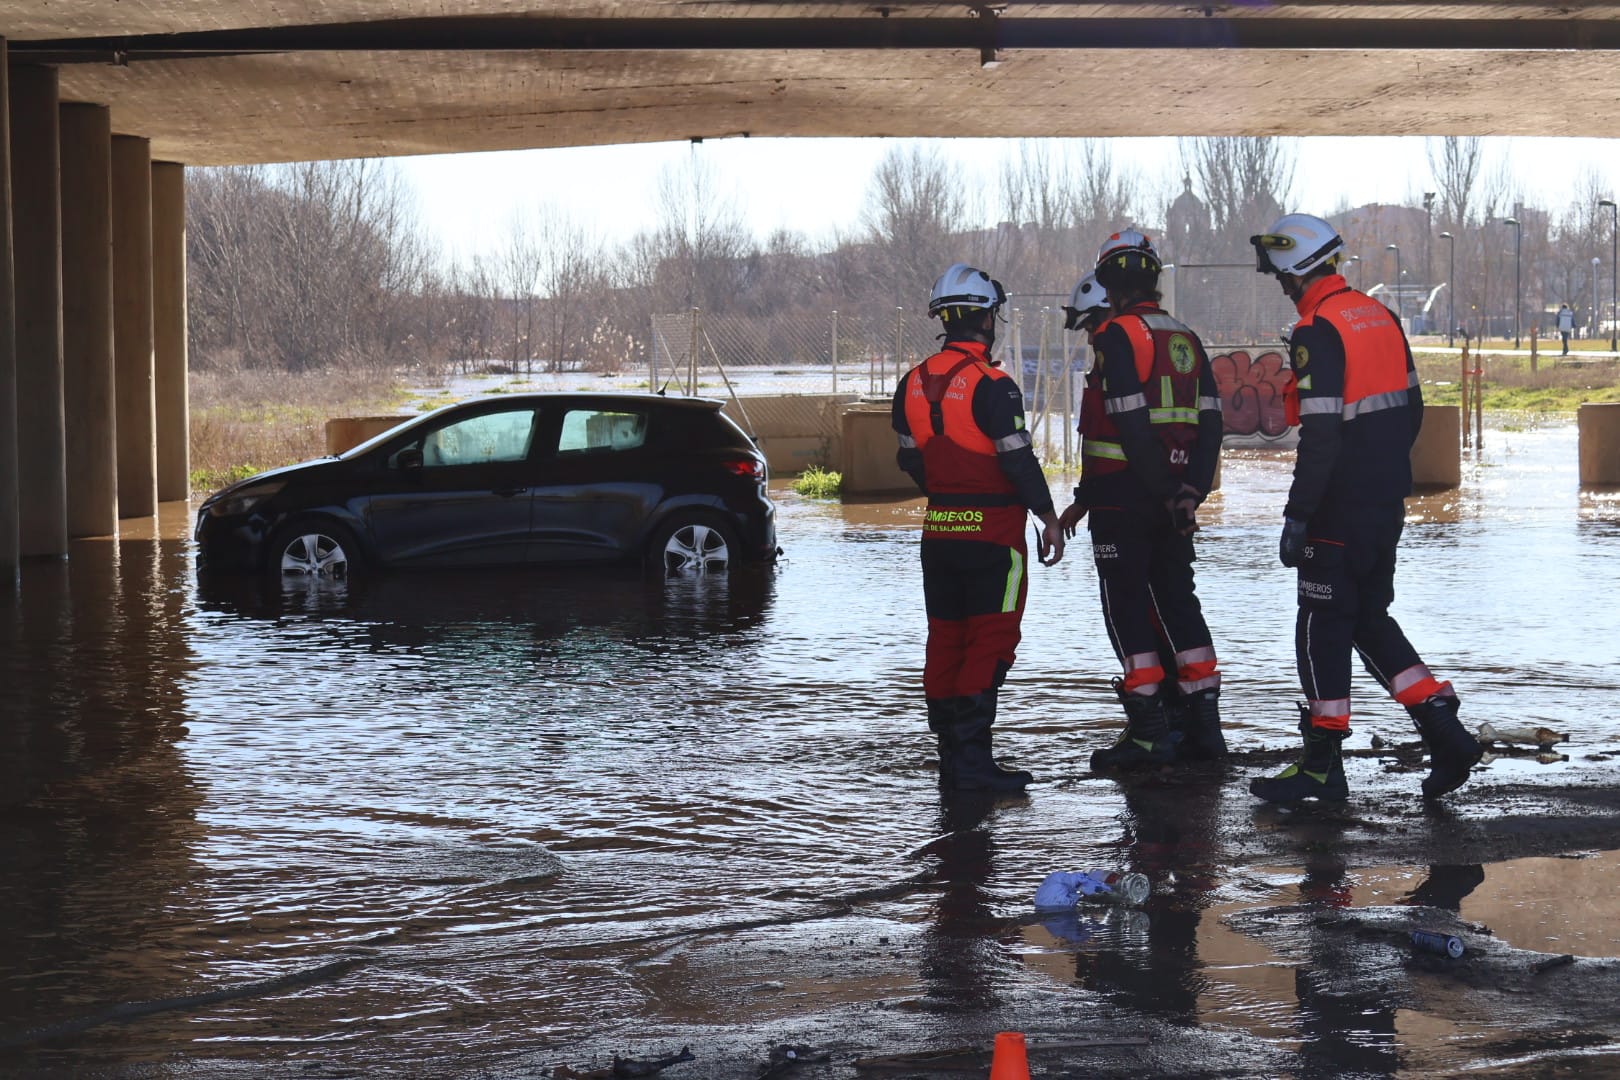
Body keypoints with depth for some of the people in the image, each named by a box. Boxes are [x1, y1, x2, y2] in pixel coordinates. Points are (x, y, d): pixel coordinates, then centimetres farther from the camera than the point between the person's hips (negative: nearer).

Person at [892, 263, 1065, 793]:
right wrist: (1049, 517, -5)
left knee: (946, 639, 12)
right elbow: (1019, 459, -15)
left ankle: (951, 754, 16)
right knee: (991, 640, -4)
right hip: (993, 532, -7)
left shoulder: (913, 384, 7)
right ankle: (972, 757, -10)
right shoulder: (992, 385, -15)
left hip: (939, 530, 7)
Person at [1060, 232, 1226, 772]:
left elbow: (1133, 428, -18)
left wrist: (1165, 495, -13)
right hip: (1171, 497, 7)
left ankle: (1149, 733, -2)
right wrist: (1189, 492, 1)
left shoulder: (1116, 337, -11)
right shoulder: (1185, 339, 12)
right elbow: (1210, 423, 7)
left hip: (1123, 500, -7)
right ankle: (1204, 723, 16)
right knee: (1178, 602, 14)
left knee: (1127, 609, -1)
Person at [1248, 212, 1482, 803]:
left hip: (1342, 508, -8)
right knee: (1369, 617, 17)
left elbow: (1320, 435, -22)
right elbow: (1411, 408, 16)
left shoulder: (1318, 332, -18)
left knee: (1323, 627, 1)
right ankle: (1444, 730, 10)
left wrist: (1297, 517, -17)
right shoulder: (1379, 316, 9)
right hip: (1389, 500, 8)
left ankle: (1322, 765, 6)